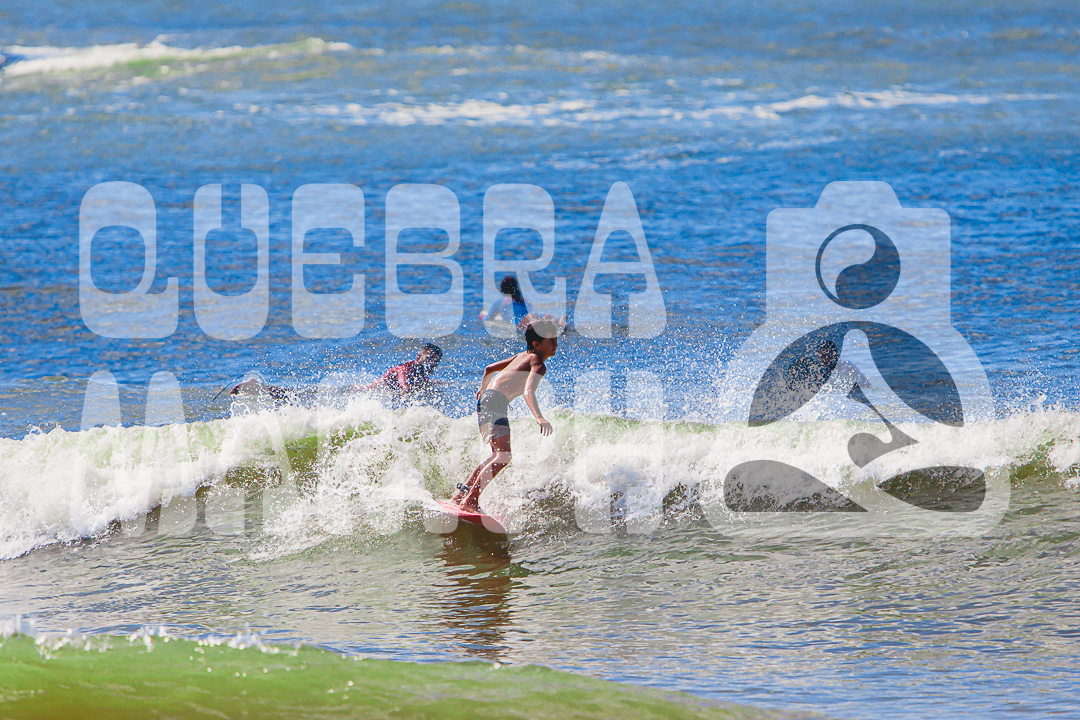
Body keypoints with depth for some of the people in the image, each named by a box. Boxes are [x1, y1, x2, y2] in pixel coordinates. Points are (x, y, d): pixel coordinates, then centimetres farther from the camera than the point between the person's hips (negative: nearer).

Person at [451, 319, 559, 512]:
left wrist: (483, 389, 51)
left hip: (485, 398, 10)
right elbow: (528, 391, -27)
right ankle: (470, 501, -26)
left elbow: (489, 369, 31)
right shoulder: (538, 364, -8)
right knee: (503, 456, -19)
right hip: (496, 402, -10)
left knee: (498, 456, 23)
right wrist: (539, 418, -41)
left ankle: (460, 496, 26)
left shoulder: (523, 356, 20)